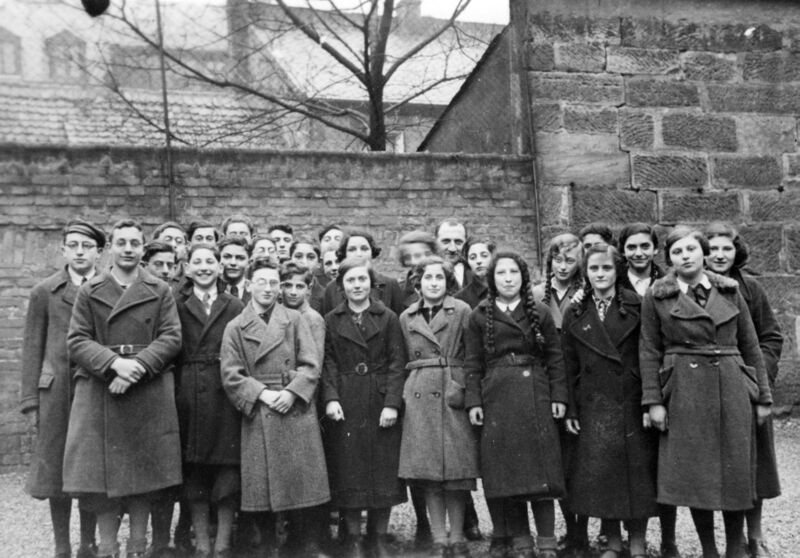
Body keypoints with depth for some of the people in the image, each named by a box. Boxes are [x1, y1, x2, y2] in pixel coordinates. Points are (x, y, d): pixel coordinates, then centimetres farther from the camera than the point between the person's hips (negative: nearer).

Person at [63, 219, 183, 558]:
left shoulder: (160, 292, 7)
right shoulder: (89, 292, 8)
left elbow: (171, 338, -1)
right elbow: (77, 341, 0)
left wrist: (137, 367, -16)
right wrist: (115, 362, -16)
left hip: (149, 393, 0)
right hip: (99, 393, 0)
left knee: (144, 470, 4)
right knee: (101, 469, 0)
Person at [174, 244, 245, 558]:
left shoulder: (235, 307, 7)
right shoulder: (177, 305, 6)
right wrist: (175, 387, -10)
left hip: (226, 393, 0)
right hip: (188, 395, 0)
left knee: (228, 470, 0)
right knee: (194, 471, 5)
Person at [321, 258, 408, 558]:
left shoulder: (388, 318, 5)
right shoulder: (331, 321, 7)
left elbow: (397, 363, 0)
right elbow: (328, 363, 2)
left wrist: (392, 403, -10)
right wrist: (330, 398, -13)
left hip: (381, 403, 0)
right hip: (345, 405, 0)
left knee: (384, 469, 3)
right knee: (348, 471, 2)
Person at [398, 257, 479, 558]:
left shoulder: (462, 311, 2)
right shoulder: (406, 317, 12)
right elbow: (404, 362, 16)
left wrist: (464, 389, -9)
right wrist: (396, 402, 9)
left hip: (454, 395, -2)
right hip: (419, 397, 3)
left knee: (457, 471, -1)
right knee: (427, 473, 2)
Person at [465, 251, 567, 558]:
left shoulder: (540, 313, 6)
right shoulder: (479, 316, 6)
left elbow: (555, 357, 5)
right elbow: (473, 363, 4)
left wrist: (559, 396, -3)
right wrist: (473, 401, -3)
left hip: (535, 396, -1)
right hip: (495, 398, 1)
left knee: (539, 466, -2)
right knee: (504, 471, 2)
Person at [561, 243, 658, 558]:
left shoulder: (636, 307, 1)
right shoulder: (575, 315, 6)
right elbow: (569, 366, 6)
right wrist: (570, 410, 1)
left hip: (632, 402, -1)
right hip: (593, 405, 2)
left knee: (637, 469, 3)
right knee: (599, 472, 3)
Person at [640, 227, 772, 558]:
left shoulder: (730, 291, 7)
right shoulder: (656, 297, 1)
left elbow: (750, 346, 9)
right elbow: (649, 352, 0)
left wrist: (762, 396, 7)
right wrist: (653, 401, -6)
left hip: (732, 388, 2)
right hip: (684, 392, -2)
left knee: (736, 471, 5)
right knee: (693, 474, 2)